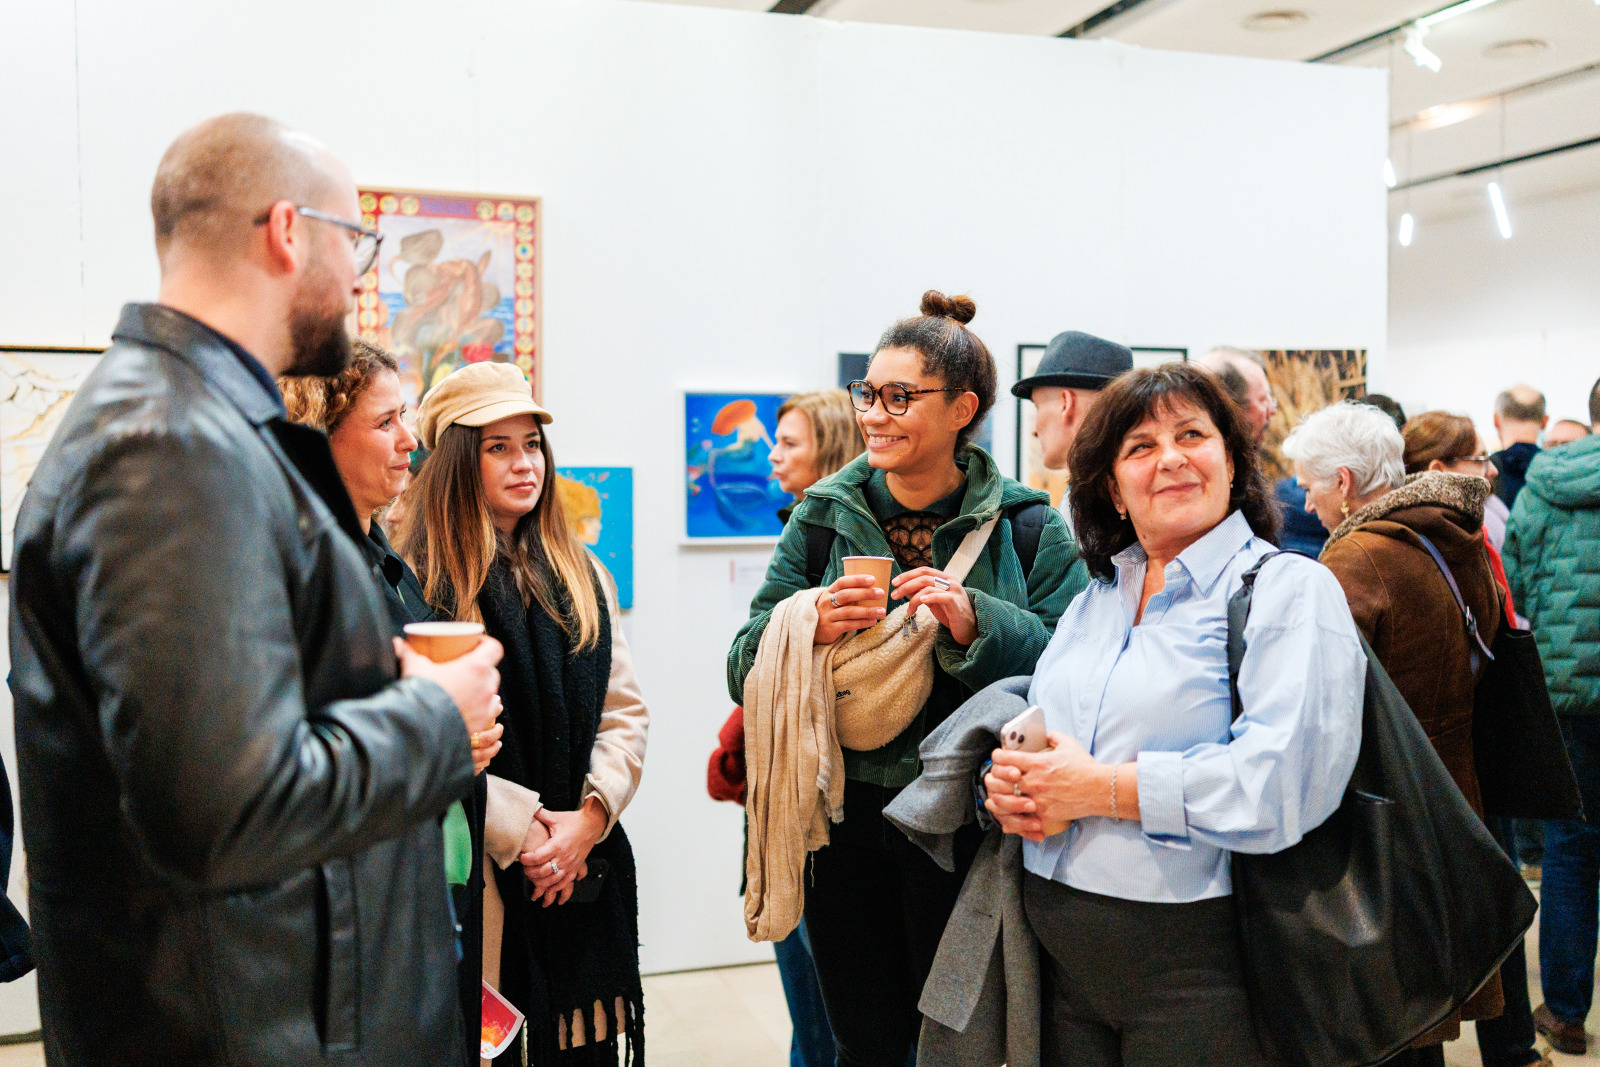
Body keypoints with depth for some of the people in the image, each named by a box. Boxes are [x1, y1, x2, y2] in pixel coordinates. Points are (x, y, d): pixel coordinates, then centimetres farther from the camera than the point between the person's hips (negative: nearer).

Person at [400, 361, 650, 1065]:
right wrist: (517, 829, -13)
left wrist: (588, 816, -5)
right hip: (472, 876, -5)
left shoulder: (582, 576, 11)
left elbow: (625, 713, 9)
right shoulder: (416, 582, -8)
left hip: (585, 874, 5)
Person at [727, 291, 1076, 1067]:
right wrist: (810, 626, -16)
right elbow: (745, 674, 3)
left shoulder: (1025, 525, -2)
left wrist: (975, 623, -22)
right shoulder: (823, 516, 4)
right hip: (842, 819, 2)